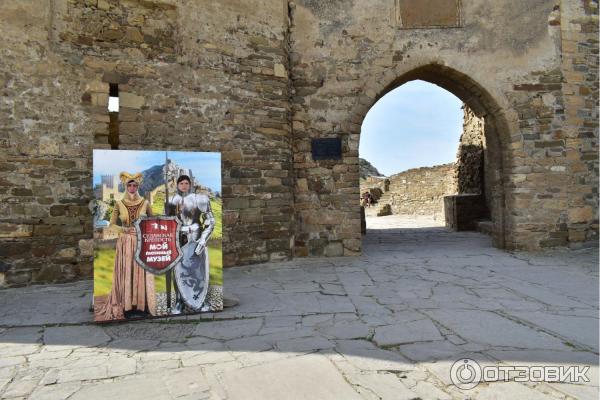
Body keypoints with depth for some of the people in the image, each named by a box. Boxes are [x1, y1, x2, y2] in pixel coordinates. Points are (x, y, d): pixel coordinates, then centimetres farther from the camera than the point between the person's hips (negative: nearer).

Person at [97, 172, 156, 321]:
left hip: (142, 243, 0)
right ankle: (126, 306, 12)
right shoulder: (119, 204, 2)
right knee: (125, 274, 2)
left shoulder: (145, 203, 2)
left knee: (141, 273, 2)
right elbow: (112, 225, 5)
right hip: (125, 243, 0)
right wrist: (125, 229, -11)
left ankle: (142, 304, 11)